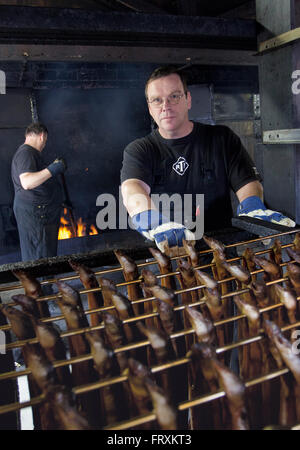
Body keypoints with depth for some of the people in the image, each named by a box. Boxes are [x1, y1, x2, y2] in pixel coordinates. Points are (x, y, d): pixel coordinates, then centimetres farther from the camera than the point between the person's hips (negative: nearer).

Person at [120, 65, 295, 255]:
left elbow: (248, 181, -1)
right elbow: (132, 190, -19)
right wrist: (155, 223, -42)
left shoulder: (222, 139, 8)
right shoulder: (138, 150, 1)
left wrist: (253, 207, -26)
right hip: (160, 252, -1)